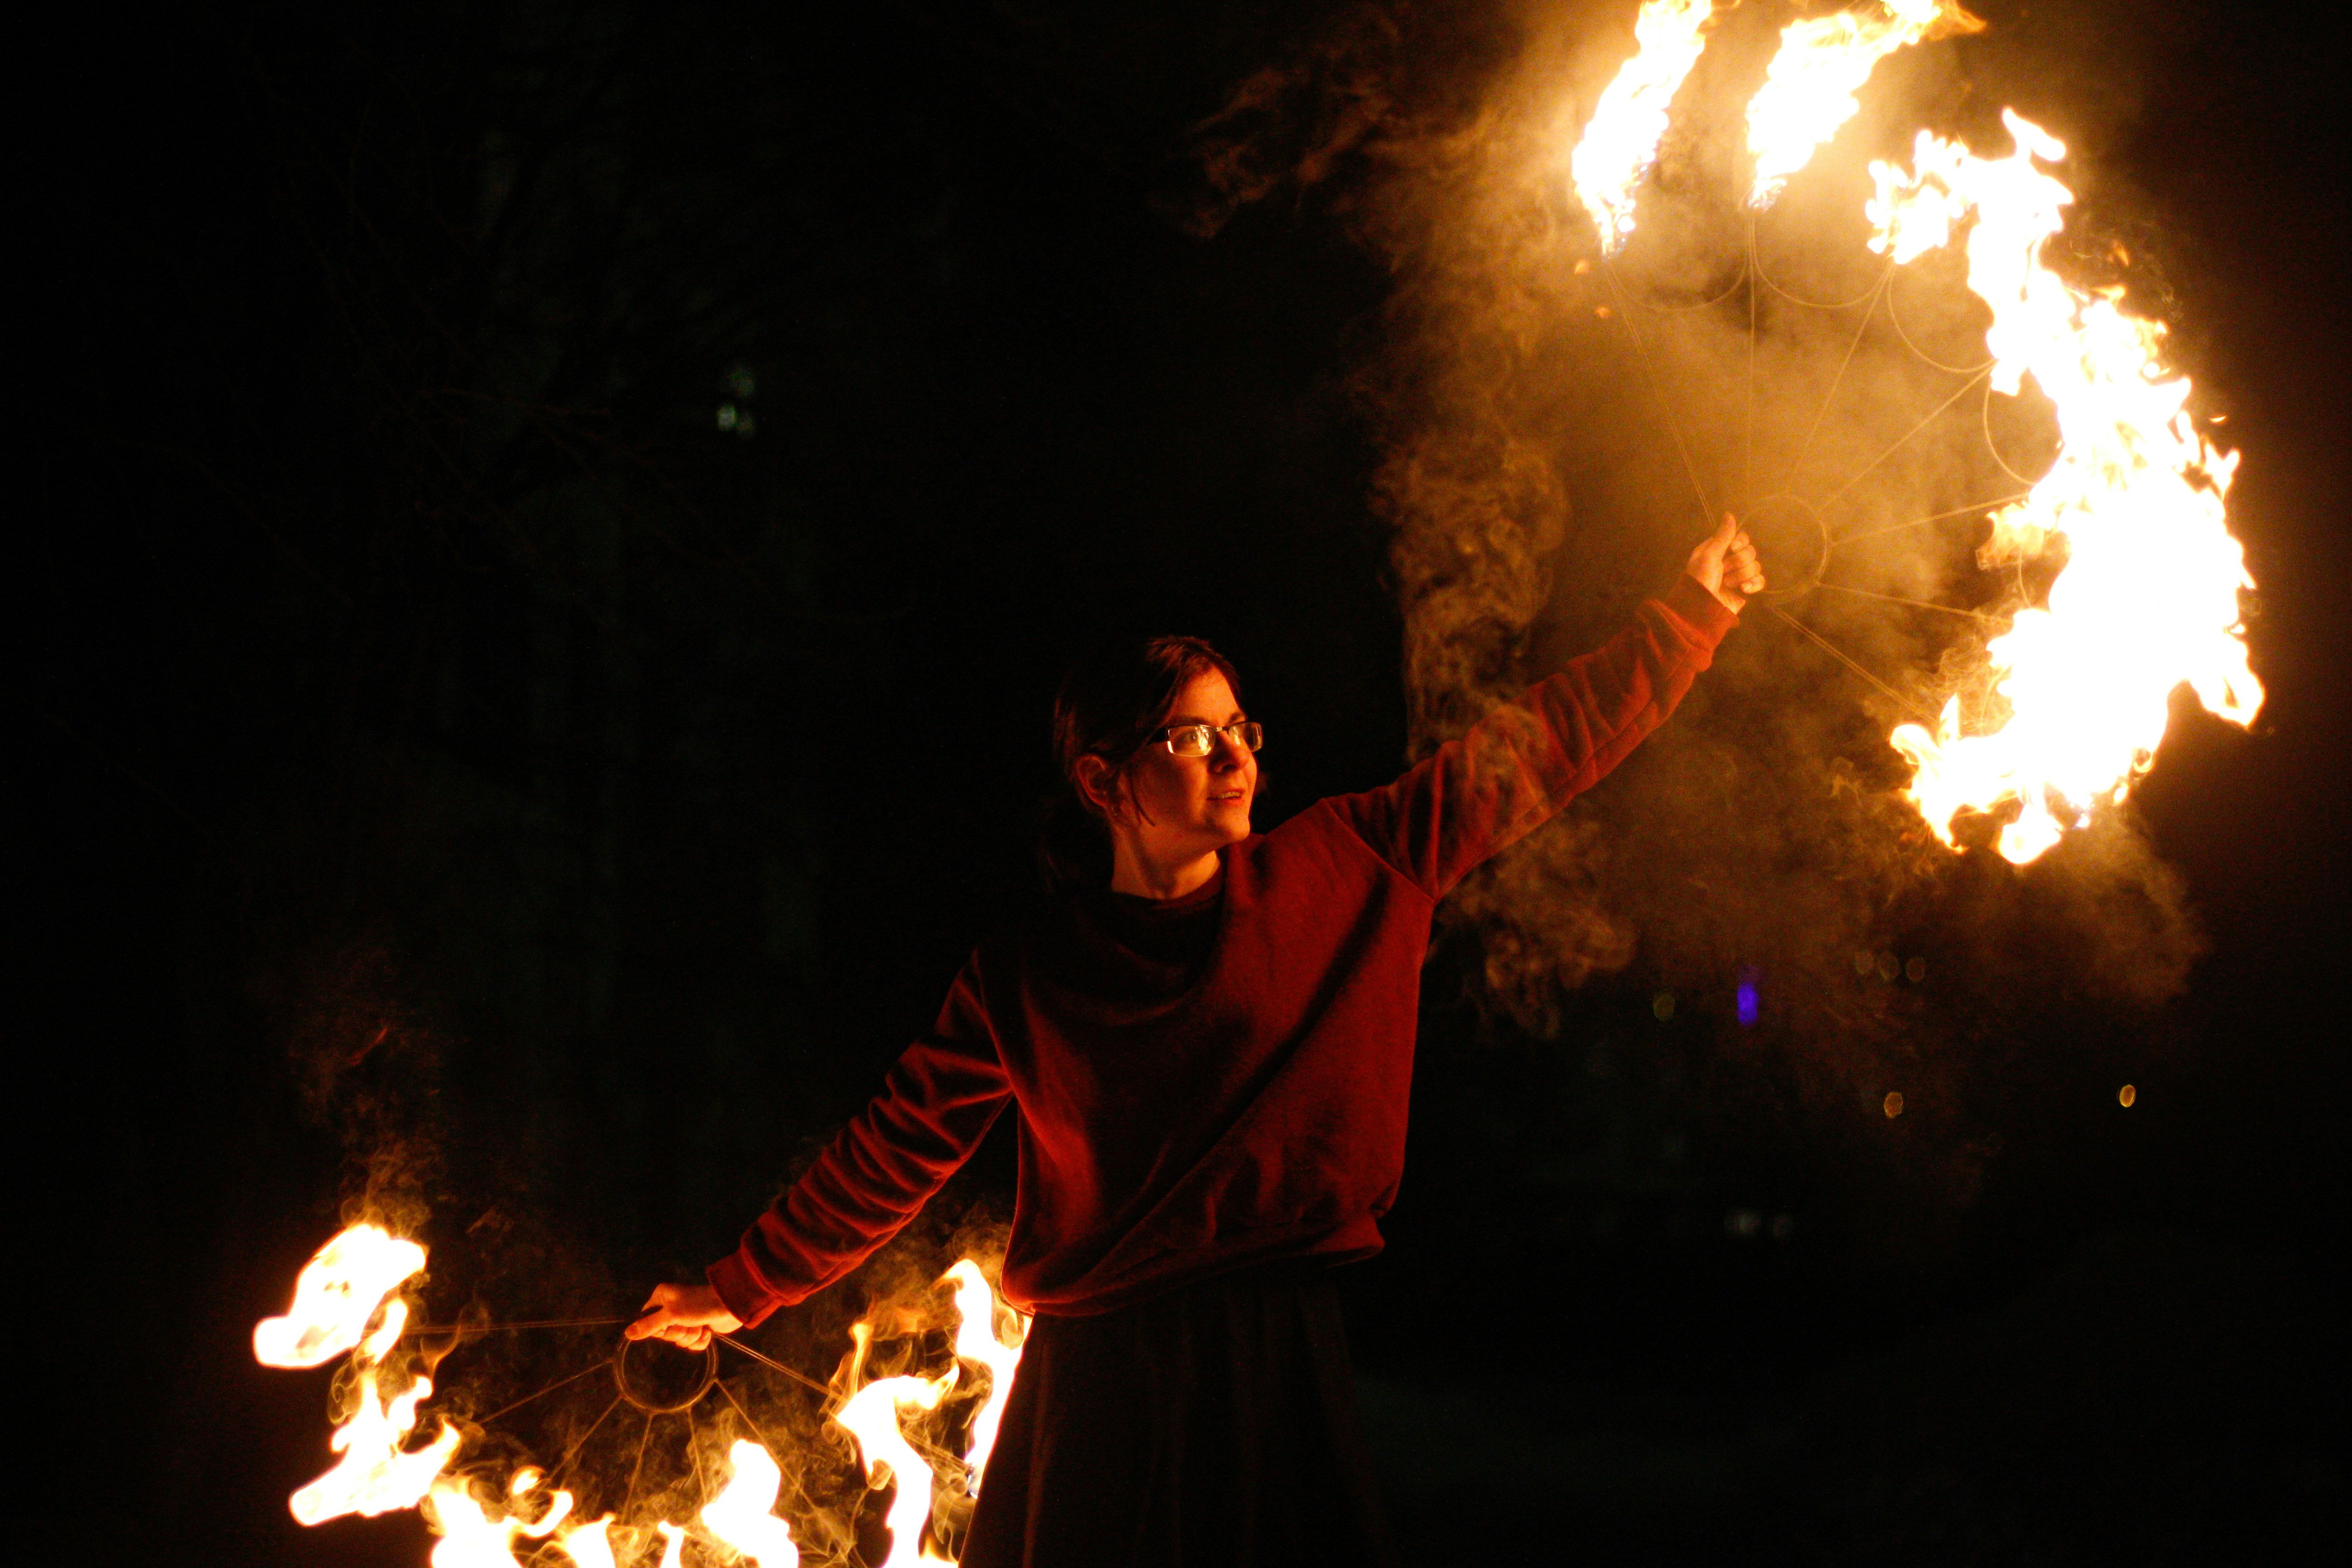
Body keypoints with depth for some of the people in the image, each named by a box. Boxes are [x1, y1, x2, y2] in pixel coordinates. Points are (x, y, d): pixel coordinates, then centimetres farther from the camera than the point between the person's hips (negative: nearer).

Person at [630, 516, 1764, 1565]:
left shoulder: (1343, 876, 4)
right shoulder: (1024, 982, 1)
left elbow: (1538, 751, 7)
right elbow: (893, 1153, 8)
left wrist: (1691, 612, 6)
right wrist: (742, 1291, 11)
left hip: (1287, 1369, 1)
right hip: (1101, 1382, -1)